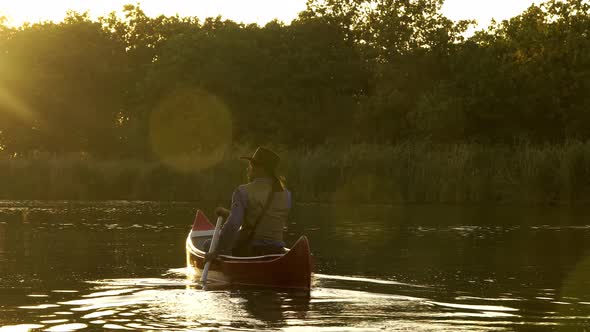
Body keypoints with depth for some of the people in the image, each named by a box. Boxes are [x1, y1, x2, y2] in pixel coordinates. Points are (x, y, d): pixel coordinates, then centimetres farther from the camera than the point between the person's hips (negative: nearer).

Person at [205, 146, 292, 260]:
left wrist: (217, 251, -13)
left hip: (247, 252, -5)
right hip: (276, 253, 5)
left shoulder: (244, 192, -12)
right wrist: (228, 213, 17)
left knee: (208, 245, 20)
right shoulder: (286, 195, 5)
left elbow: (232, 225, -22)